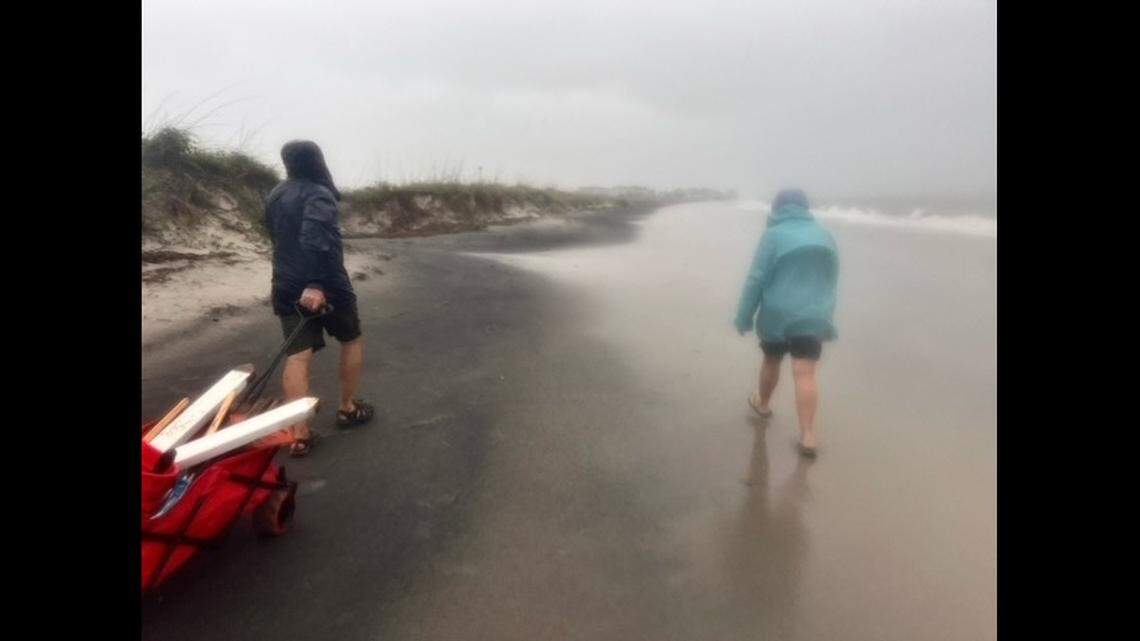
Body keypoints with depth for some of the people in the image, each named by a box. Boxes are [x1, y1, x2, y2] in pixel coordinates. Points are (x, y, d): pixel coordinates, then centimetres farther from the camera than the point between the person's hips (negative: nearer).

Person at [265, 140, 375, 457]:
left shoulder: (275, 196, 14)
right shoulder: (318, 194, -12)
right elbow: (314, 239, -28)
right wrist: (315, 284, -34)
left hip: (286, 286, 6)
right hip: (323, 285, -6)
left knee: (297, 355, 0)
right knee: (352, 339, 16)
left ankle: (300, 434, -6)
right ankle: (347, 408, 23)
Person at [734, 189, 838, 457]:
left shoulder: (773, 235, -7)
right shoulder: (825, 236, 10)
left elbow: (756, 279, -12)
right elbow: (831, 280, 17)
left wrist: (743, 318, -7)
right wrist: (824, 313, 28)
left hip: (777, 315, -3)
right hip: (812, 316, 3)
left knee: (771, 361, 19)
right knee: (805, 374, -2)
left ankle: (762, 403, 41)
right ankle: (808, 435, -7)